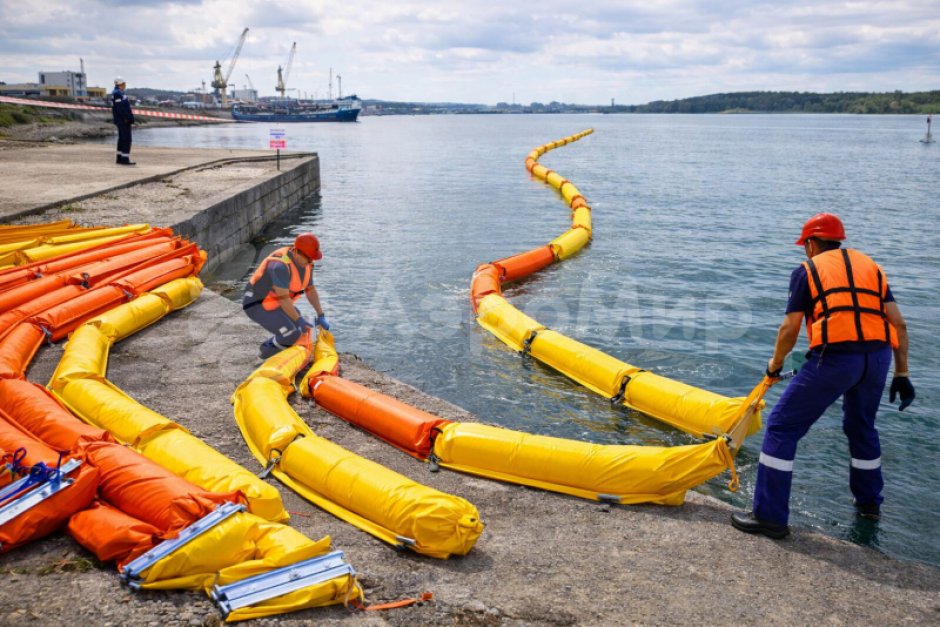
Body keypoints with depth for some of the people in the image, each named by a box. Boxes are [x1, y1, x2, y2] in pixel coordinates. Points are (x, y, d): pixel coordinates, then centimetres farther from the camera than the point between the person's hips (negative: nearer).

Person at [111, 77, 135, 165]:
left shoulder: (119, 93, 18)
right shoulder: (117, 93, -15)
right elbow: (120, 108, -22)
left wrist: (130, 118, 18)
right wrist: (128, 118, -22)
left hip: (121, 121, 11)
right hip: (123, 121, -11)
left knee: (122, 139, 13)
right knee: (126, 139, -10)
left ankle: (120, 159, 17)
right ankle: (125, 159, -10)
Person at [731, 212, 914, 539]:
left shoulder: (807, 270, 9)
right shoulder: (872, 267, 22)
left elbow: (790, 329, 2)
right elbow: (898, 324, 14)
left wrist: (775, 364, 19)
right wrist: (901, 374, 18)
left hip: (834, 357, -6)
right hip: (877, 358, 6)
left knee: (782, 427, 4)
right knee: (861, 426, 31)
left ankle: (770, 517, 3)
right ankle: (868, 502, 44)